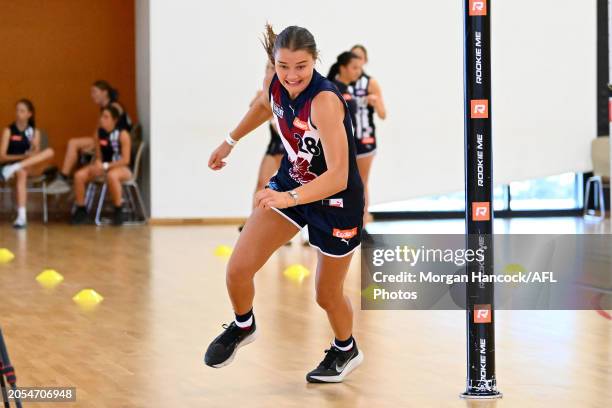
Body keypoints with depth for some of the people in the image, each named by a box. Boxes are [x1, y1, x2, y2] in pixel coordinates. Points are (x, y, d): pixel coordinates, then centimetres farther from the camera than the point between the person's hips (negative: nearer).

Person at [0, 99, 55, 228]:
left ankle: (14, 168, -33)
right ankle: (21, 217, -51)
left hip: (29, 167, 3)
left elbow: (36, 154, 3)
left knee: (49, 152, -23)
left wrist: (34, 151, -21)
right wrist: (23, 156, -19)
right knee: (21, 172, -40)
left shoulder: (34, 132, 11)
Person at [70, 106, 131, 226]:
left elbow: (125, 160, -18)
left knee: (111, 175, -41)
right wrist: (98, 164, -16)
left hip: (122, 168, -6)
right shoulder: (99, 133, 3)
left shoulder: (122, 135, -14)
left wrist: (106, 166, -25)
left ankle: (119, 211, -25)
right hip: (104, 167, 6)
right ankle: (81, 210, -3)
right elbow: (98, 156, 8)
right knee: (79, 175, -15)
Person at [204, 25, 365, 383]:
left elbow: (338, 177, -40)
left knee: (328, 295, 12)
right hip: (291, 183, 6)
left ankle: (346, 351, 44)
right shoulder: (277, 84, -14)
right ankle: (243, 327, 31)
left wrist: (289, 197, -51)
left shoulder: (324, 101, -35)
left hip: (336, 200, -5)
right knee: (238, 269, -2)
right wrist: (231, 141, 22)